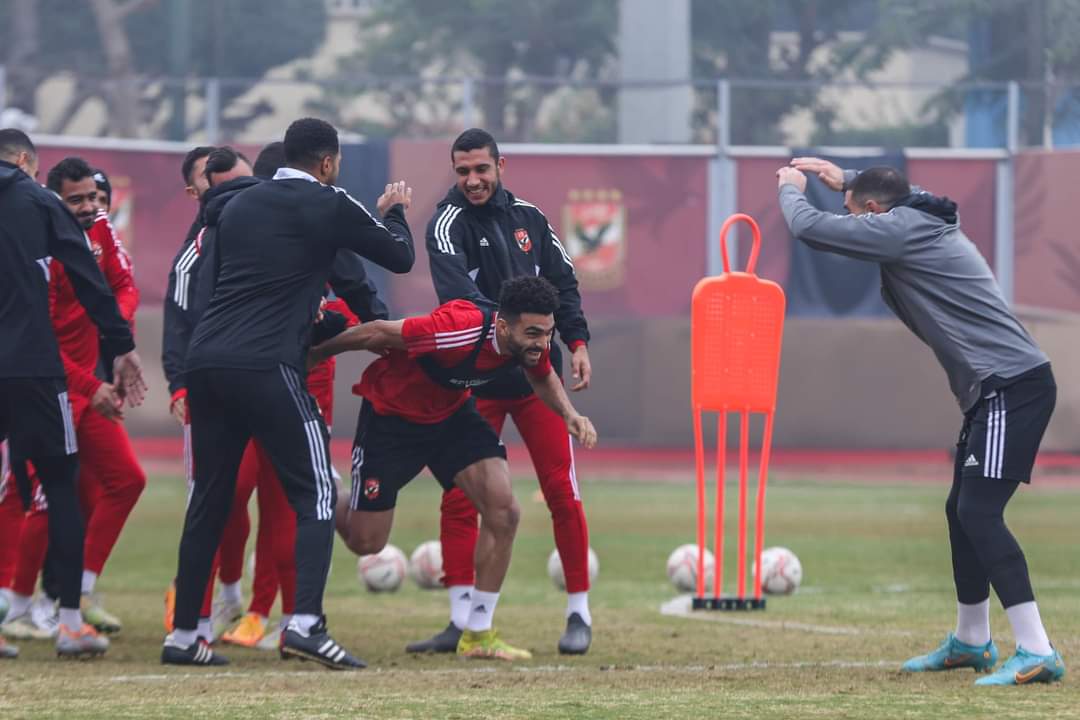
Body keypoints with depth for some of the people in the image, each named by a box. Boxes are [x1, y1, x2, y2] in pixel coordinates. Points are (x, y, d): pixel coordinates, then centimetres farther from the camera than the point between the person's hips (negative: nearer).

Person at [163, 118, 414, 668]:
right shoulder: (329, 206, 2)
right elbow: (401, 257, 11)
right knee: (315, 494, -1)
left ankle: (182, 636, 14)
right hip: (266, 367, -6)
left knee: (209, 498, 14)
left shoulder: (239, 205, 19)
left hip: (204, 360, 6)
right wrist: (392, 212, 32)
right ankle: (305, 624, -17)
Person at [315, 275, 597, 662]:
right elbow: (376, 333, -27)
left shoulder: (531, 339, -18)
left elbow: (542, 376, 8)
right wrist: (311, 354, -14)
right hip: (391, 413, -6)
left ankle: (478, 633, 0)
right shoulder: (461, 329, -40)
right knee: (365, 541, 1)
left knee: (503, 511, -13)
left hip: (452, 413, 6)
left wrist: (569, 414, -11)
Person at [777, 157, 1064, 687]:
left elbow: (809, 228, -9)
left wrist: (791, 188, 11)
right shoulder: (921, 221, 18)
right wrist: (845, 180, 41)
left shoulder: (899, 229, -11)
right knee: (963, 511, 19)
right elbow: (893, 194, 45)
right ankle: (970, 643, 32)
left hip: (1013, 386, -11)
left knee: (979, 512, -18)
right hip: (992, 390, 11)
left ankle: (1036, 652, -25)